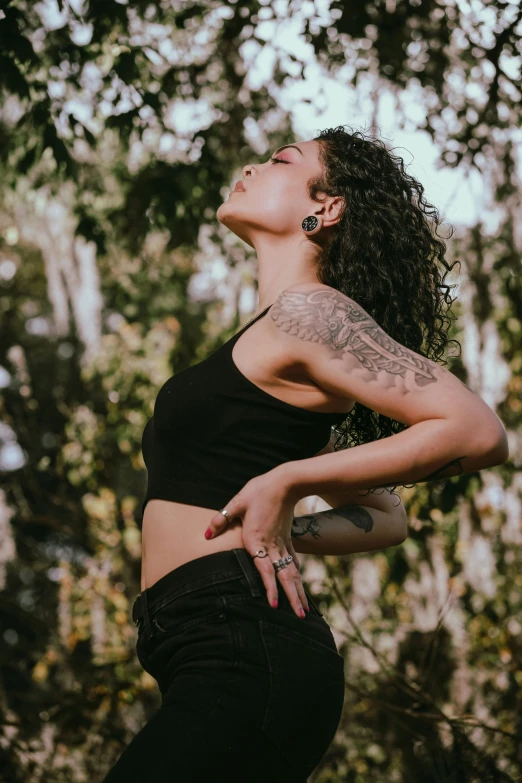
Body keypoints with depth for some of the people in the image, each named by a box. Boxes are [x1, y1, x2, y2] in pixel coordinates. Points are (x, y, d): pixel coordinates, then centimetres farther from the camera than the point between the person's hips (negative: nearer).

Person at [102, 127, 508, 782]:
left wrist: (285, 483, -11)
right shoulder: (268, 340, 22)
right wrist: (284, 532, 10)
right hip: (224, 659, 10)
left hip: (245, 662, -10)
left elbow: (477, 432, -14)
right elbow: (385, 518, 27)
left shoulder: (308, 310, -5)